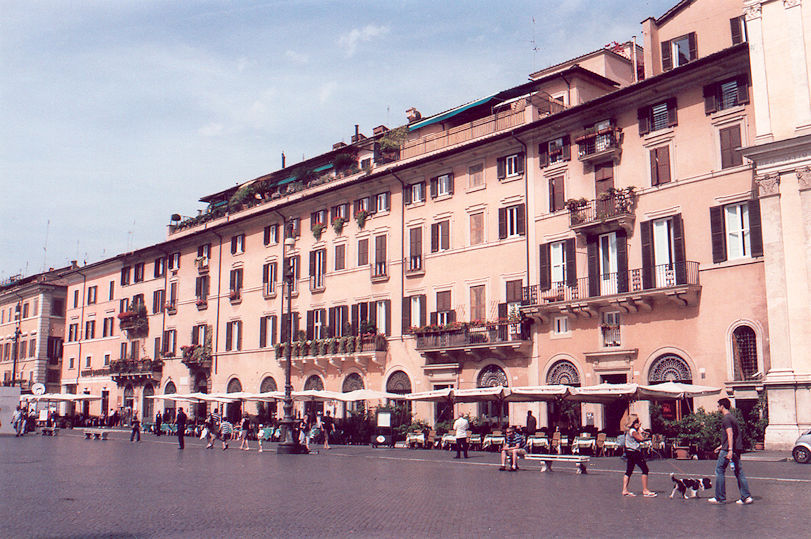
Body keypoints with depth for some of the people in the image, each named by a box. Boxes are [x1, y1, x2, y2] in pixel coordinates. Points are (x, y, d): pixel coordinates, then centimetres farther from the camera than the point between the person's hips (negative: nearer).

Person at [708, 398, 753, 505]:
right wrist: (722, 446, 32)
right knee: (739, 472, 7)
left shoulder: (726, 418, -12)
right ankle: (746, 497, 2)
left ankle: (720, 498, 4)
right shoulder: (732, 417, 18)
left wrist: (730, 449, -27)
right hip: (737, 448, 9)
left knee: (719, 471, 0)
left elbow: (730, 434, -21)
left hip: (727, 450, -9)